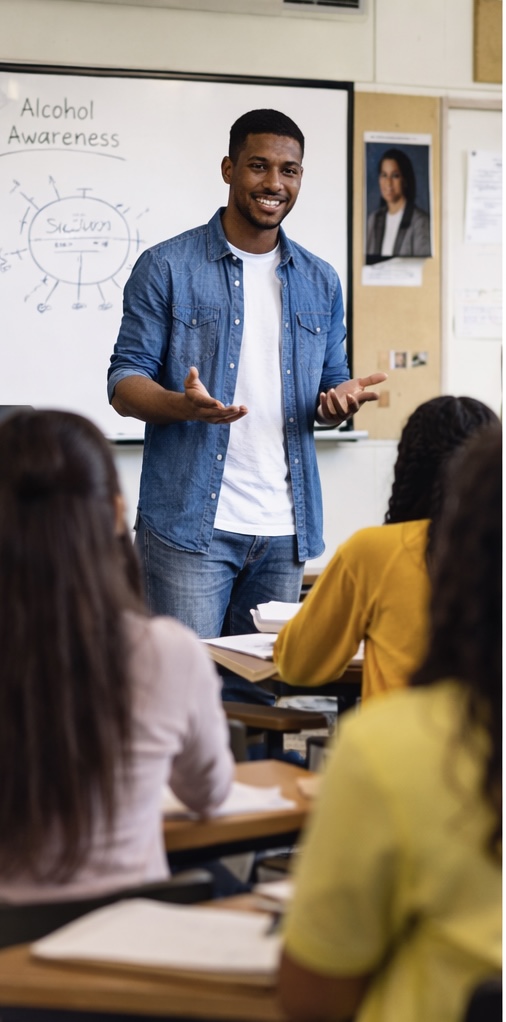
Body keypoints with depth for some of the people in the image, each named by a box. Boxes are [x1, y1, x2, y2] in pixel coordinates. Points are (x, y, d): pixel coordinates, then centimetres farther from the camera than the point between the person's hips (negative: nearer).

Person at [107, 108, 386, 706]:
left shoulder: (319, 282, 14)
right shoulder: (167, 268, 0)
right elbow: (125, 382, -2)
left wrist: (339, 403, -6)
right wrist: (183, 404, -24)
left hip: (284, 529, 4)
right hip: (190, 523, -4)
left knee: (261, 690, 10)